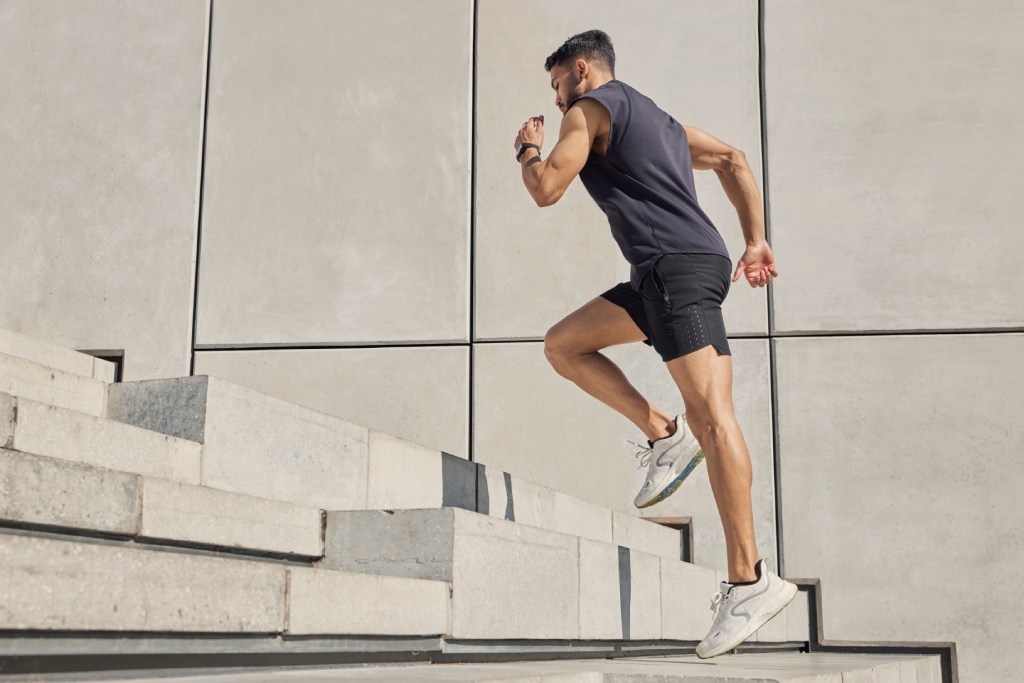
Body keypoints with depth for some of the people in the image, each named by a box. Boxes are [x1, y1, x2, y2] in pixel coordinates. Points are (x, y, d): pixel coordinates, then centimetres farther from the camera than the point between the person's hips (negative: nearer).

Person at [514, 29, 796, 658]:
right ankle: (665, 435, 2)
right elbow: (733, 159, 27)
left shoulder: (592, 107, 3)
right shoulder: (656, 117, 30)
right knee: (563, 345, 13)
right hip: (662, 276, 10)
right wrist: (757, 242, 19)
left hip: (679, 266, -10)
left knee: (712, 414, -16)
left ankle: (751, 579, -20)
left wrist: (528, 148, 17)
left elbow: (546, 189, -5)